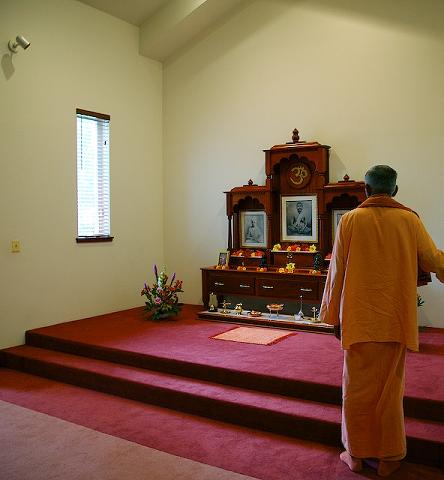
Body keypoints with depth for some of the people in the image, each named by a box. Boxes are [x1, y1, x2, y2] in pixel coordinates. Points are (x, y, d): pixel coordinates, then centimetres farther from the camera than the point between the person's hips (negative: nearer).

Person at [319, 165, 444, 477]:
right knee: (389, 389, 12)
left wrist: (334, 316, 6)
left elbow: (337, 271, -3)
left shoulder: (350, 220, -4)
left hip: (359, 318, -1)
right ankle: (389, 457, 24)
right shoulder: (409, 220, -2)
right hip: (395, 319, 1)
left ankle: (356, 454, 23)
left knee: (357, 388, 11)